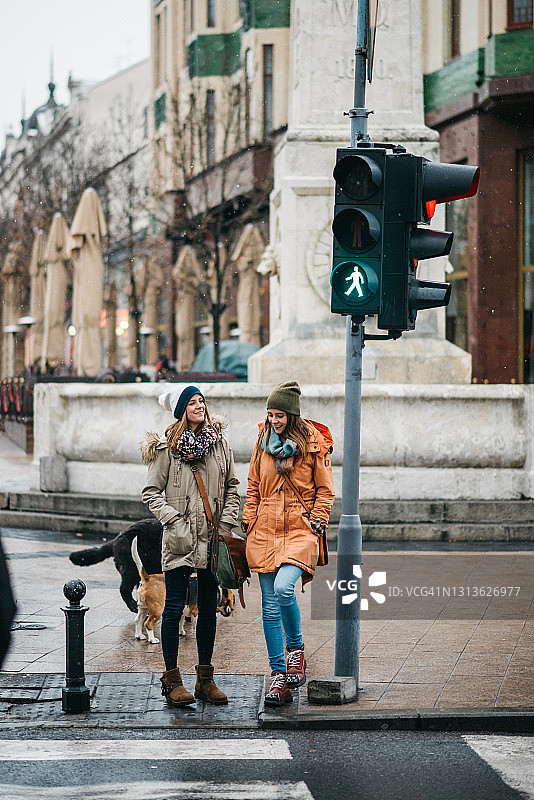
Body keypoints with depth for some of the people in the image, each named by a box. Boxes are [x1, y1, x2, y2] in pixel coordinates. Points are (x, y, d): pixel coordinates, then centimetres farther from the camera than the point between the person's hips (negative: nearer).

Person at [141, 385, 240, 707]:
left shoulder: (219, 443, 7)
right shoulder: (167, 448, -3)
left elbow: (232, 487, 13)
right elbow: (151, 492, -1)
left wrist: (227, 524, 2)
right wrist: (173, 520, -12)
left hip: (212, 540, 4)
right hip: (180, 539, -4)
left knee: (209, 609, 8)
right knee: (174, 608, -3)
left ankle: (205, 679, 16)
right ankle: (172, 680, 5)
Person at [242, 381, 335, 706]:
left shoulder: (314, 444, -2)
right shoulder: (264, 442, 9)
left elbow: (325, 490, 3)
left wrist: (316, 524, -7)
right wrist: (249, 526, 9)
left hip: (300, 530, -4)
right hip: (266, 532, 4)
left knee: (283, 587, -27)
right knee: (270, 607, 2)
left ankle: (296, 649, -3)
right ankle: (280, 676, 8)